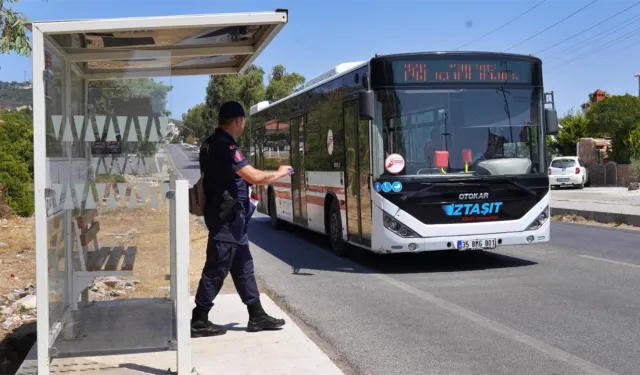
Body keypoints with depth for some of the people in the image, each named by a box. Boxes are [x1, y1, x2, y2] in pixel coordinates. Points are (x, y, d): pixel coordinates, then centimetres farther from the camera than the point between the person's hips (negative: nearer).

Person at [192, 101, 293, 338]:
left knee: (243, 267, 13)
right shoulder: (225, 146, -19)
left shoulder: (213, 143, 13)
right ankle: (199, 321, 5)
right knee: (216, 269, -3)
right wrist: (279, 173, -8)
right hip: (226, 217, -11)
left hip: (229, 216, 11)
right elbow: (254, 177, -24)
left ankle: (257, 316, 19)